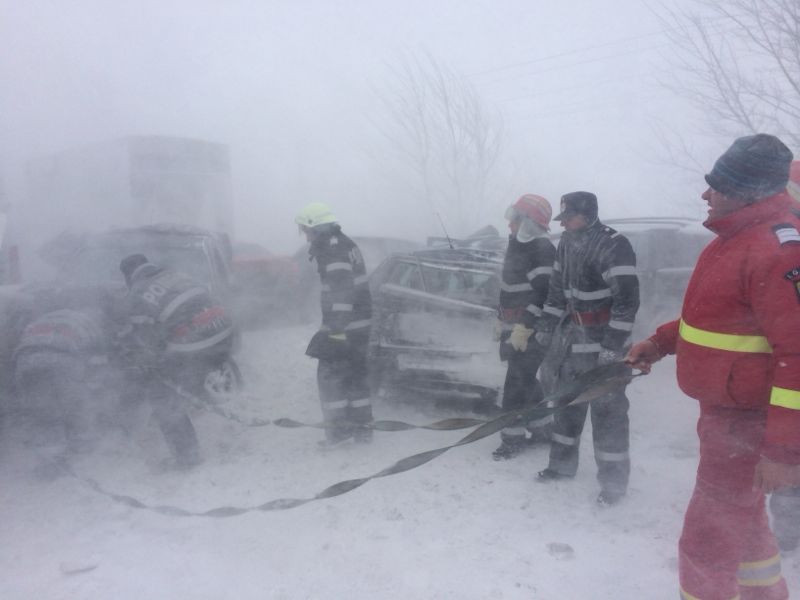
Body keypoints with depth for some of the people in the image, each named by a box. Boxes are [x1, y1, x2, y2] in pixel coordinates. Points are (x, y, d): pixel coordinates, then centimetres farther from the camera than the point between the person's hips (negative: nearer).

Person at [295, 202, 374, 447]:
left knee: (330, 374, -1)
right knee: (356, 374, 14)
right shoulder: (344, 244, 18)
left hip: (344, 326, -10)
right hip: (359, 324, 10)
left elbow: (341, 292, -24)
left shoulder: (332, 250, -15)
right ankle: (362, 427, 21)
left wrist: (337, 329, -25)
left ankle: (338, 427, 3)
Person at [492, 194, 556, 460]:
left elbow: (543, 294, -23)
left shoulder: (541, 249, -17)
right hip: (513, 328, 10)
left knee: (517, 383, -5)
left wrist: (524, 328, -25)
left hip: (530, 330, -10)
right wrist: (502, 320, 23)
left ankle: (513, 438, 7)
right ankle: (543, 428, 31)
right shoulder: (516, 243, 13)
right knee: (524, 379, 16)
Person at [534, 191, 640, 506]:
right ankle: (563, 462, 30)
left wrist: (613, 345, -23)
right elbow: (557, 287, 16)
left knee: (607, 407, -2)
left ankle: (613, 480, 12)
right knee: (567, 400, 15)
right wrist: (546, 326, 15)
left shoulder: (614, 245, -18)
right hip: (574, 337, 8)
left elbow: (627, 299, -21)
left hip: (604, 340, -8)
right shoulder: (567, 243, 7)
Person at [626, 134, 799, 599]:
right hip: (724, 409, 10)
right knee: (742, 514, 28)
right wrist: (660, 343, 13)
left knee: (709, 540, 0)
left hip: (750, 422, -10)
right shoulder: (735, 238, 8)